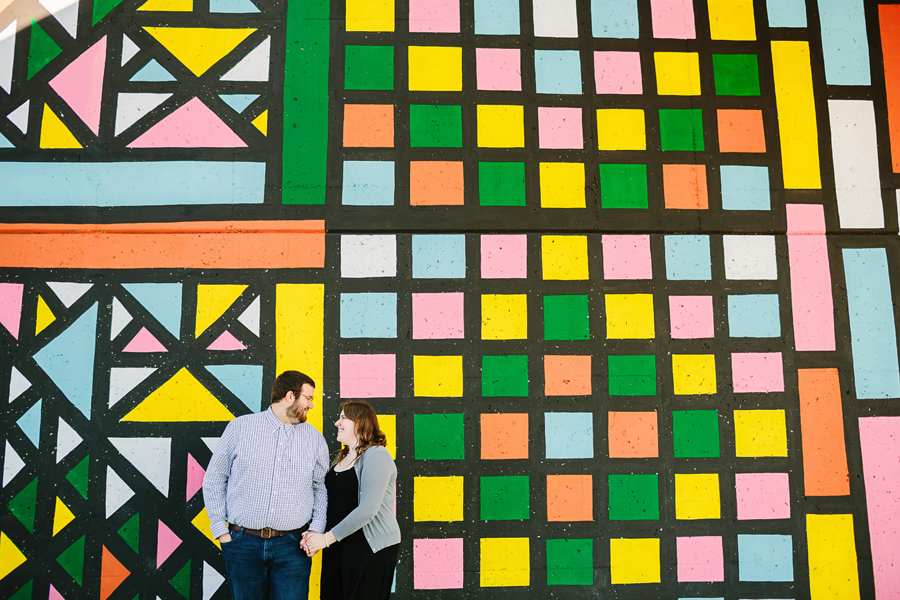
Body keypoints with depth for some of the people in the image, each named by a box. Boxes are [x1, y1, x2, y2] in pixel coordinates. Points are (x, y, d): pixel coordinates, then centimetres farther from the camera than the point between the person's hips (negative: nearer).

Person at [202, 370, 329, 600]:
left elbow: (321, 488, 12)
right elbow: (213, 480, 6)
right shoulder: (240, 427, 1)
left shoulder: (315, 439, 7)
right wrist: (221, 530, 1)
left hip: (292, 547, 1)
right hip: (243, 544, -1)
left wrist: (316, 530, -1)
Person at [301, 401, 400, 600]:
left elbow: (368, 509, -21)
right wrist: (316, 534, 0)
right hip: (338, 547, 8)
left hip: (371, 549, -8)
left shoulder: (376, 456, -13)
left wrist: (327, 538, -17)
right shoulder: (342, 458, 15)